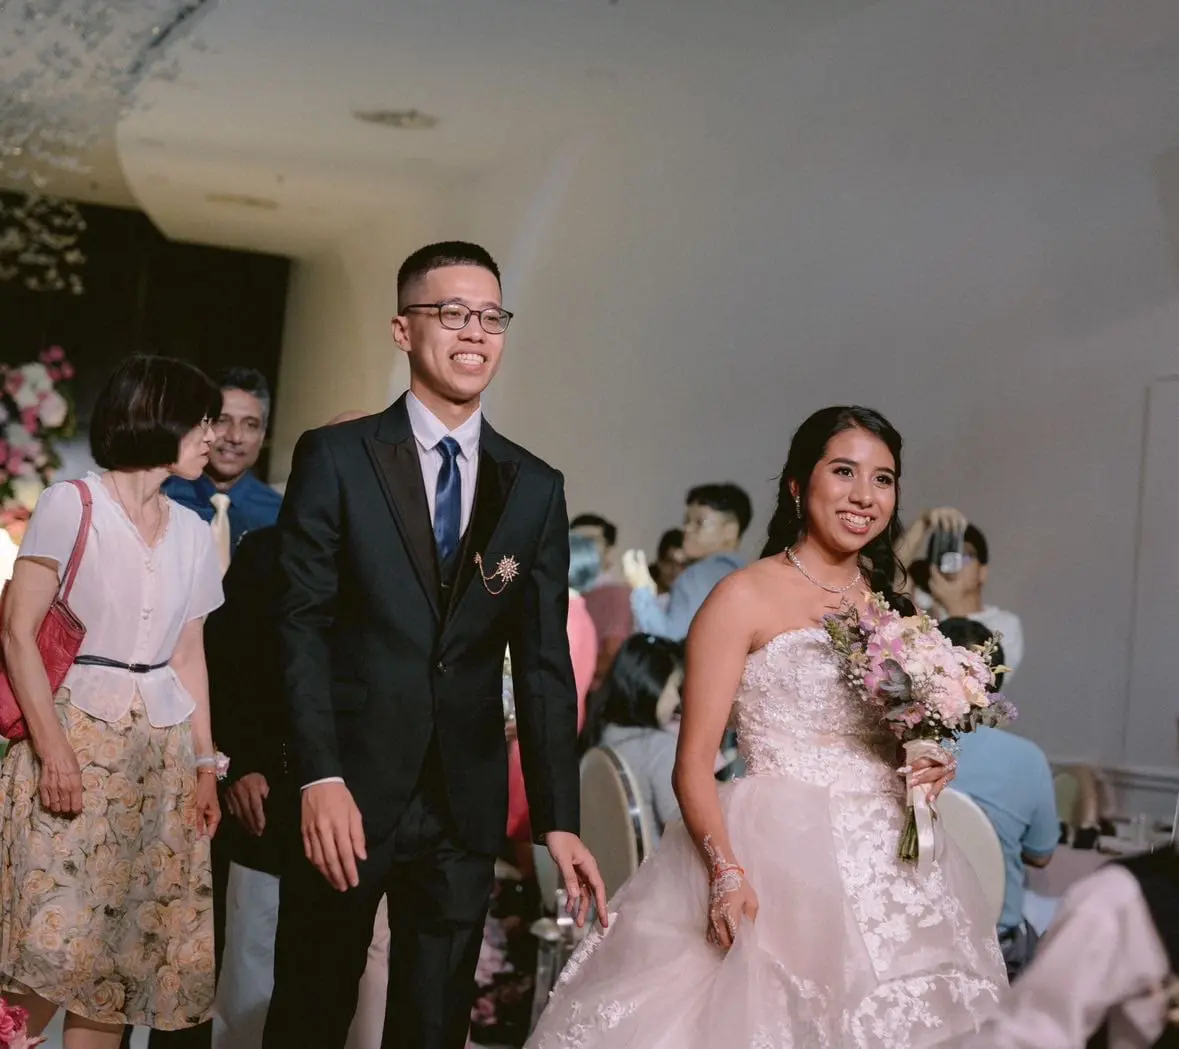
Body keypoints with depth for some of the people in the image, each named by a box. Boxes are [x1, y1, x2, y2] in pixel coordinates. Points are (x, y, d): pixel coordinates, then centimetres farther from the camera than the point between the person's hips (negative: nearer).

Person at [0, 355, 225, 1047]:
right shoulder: (72, 504, -4)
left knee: (125, 951, 4)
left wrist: (205, 765, 10)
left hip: (161, 752, 5)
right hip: (75, 737, -5)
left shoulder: (193, 534, 12)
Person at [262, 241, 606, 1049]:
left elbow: (544, 662, 5)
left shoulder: (536, 488, 7)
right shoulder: (336, 458, -2)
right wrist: (320, 778, -18)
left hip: (466, 802, 3)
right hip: (347, 794, -2)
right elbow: (302, 627, -8)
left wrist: (559, 819, 0)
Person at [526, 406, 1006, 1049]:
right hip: (780, 858, -5)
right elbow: (693, 764, -10)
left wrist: (932, 769, 2)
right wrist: (727, 873, -24)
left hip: (890, 867, 6)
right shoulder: (745, 598, -4)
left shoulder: (893, 610, 14)